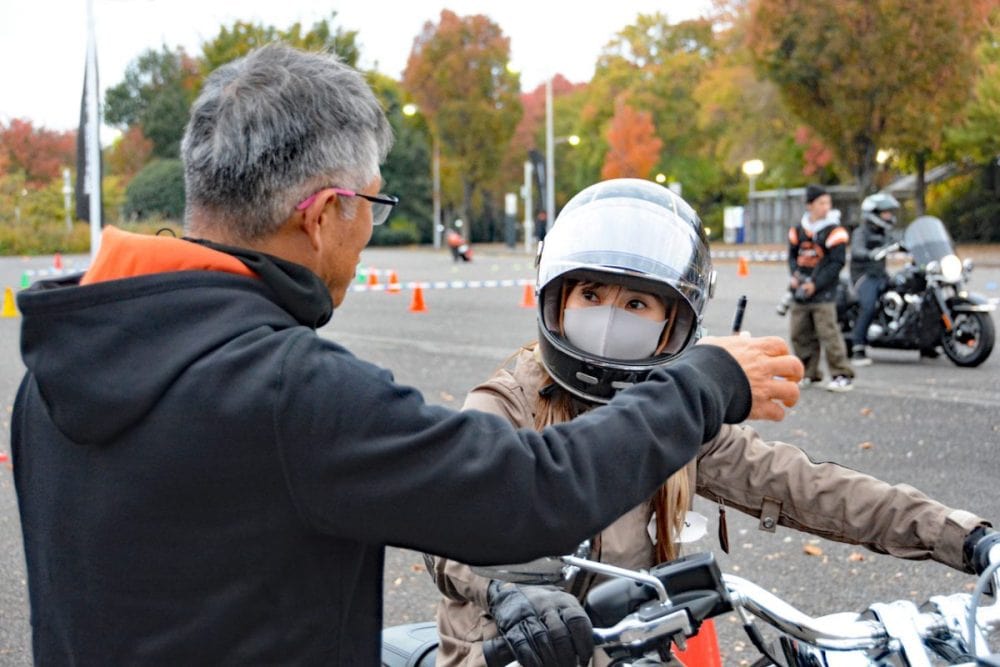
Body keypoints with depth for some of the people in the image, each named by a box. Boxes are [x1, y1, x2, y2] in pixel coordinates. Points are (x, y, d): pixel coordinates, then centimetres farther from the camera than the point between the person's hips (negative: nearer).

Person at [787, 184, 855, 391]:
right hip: (800, 295, 6)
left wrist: (815, 284, -15)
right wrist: (795, 275, -2)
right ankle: (808, 373, 22)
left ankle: (842, 375, -7)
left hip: (823, 294, -6)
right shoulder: (798, 230, 9)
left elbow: (837, 262, -10)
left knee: (829, 334, -12)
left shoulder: (834, 231, -6)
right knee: (800, 335, 10)